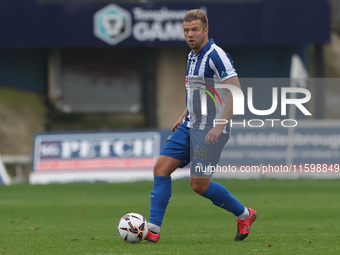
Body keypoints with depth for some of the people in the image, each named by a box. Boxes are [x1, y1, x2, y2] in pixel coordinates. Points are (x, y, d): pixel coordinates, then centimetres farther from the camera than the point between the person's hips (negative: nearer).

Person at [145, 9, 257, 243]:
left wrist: (220, 124, -27)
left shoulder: (216, 55, -16)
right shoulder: (192, 56, 13)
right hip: (190, 126, 9)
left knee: (199, 184, -8)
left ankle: (244, 214, 13)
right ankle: (153, 230, -2)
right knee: (161, 167, -2)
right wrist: (184, 117, 21)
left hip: (211, 129, -9)